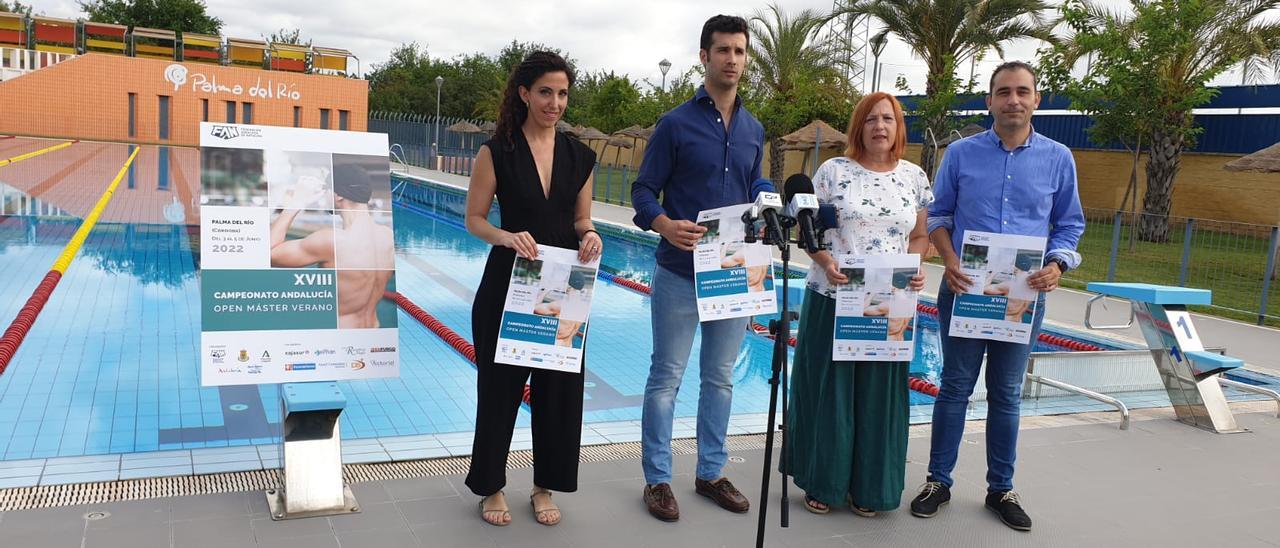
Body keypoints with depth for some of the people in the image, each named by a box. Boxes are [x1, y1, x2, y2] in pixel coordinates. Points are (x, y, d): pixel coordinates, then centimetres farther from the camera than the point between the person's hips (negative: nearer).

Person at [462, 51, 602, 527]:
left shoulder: (579, 157, 4)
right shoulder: (497, 152, -6)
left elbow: (581, 219, 11)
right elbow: (474, 219, -4)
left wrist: (589, 235, -12)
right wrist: (507, 237, -24)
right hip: (508, 284, -3)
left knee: (560, 386, 10)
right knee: (500, 385, 8)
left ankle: (545, 486, 28)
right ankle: (492, 486, 27)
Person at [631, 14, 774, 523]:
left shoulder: (754, 130, 11)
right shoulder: (676, 123, -5)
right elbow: (643, 191, -5)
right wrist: (666, 225, -26)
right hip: (681, 272, -5)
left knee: (720, 378, 13)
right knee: (666, 377, 3)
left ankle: (711, 472, 27)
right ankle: (657, 479, 16)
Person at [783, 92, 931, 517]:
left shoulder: (914, 177, 8)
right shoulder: (833, 171, -1)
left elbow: (920, 236, 12)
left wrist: (914, 269, -8)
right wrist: (825, 262, -18)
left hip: (890, 303, 3)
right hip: (832, 298, -2)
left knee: (878, 393, 9)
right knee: (827, 388, 5)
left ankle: (868, 487, 25)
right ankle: (821, 482, 21)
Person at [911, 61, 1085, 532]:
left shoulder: (1058, 159, 2)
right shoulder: (961, 153, 0)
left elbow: (1070, 224, 8)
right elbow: (939, 215, 6)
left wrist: (1056, 266, -12)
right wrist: (950, 261, -11)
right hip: (964, 289, -1)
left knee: (1007, 394, 11)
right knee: (955, 387, 7)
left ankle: (1001, 489, 25)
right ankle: (939, 481, 20)